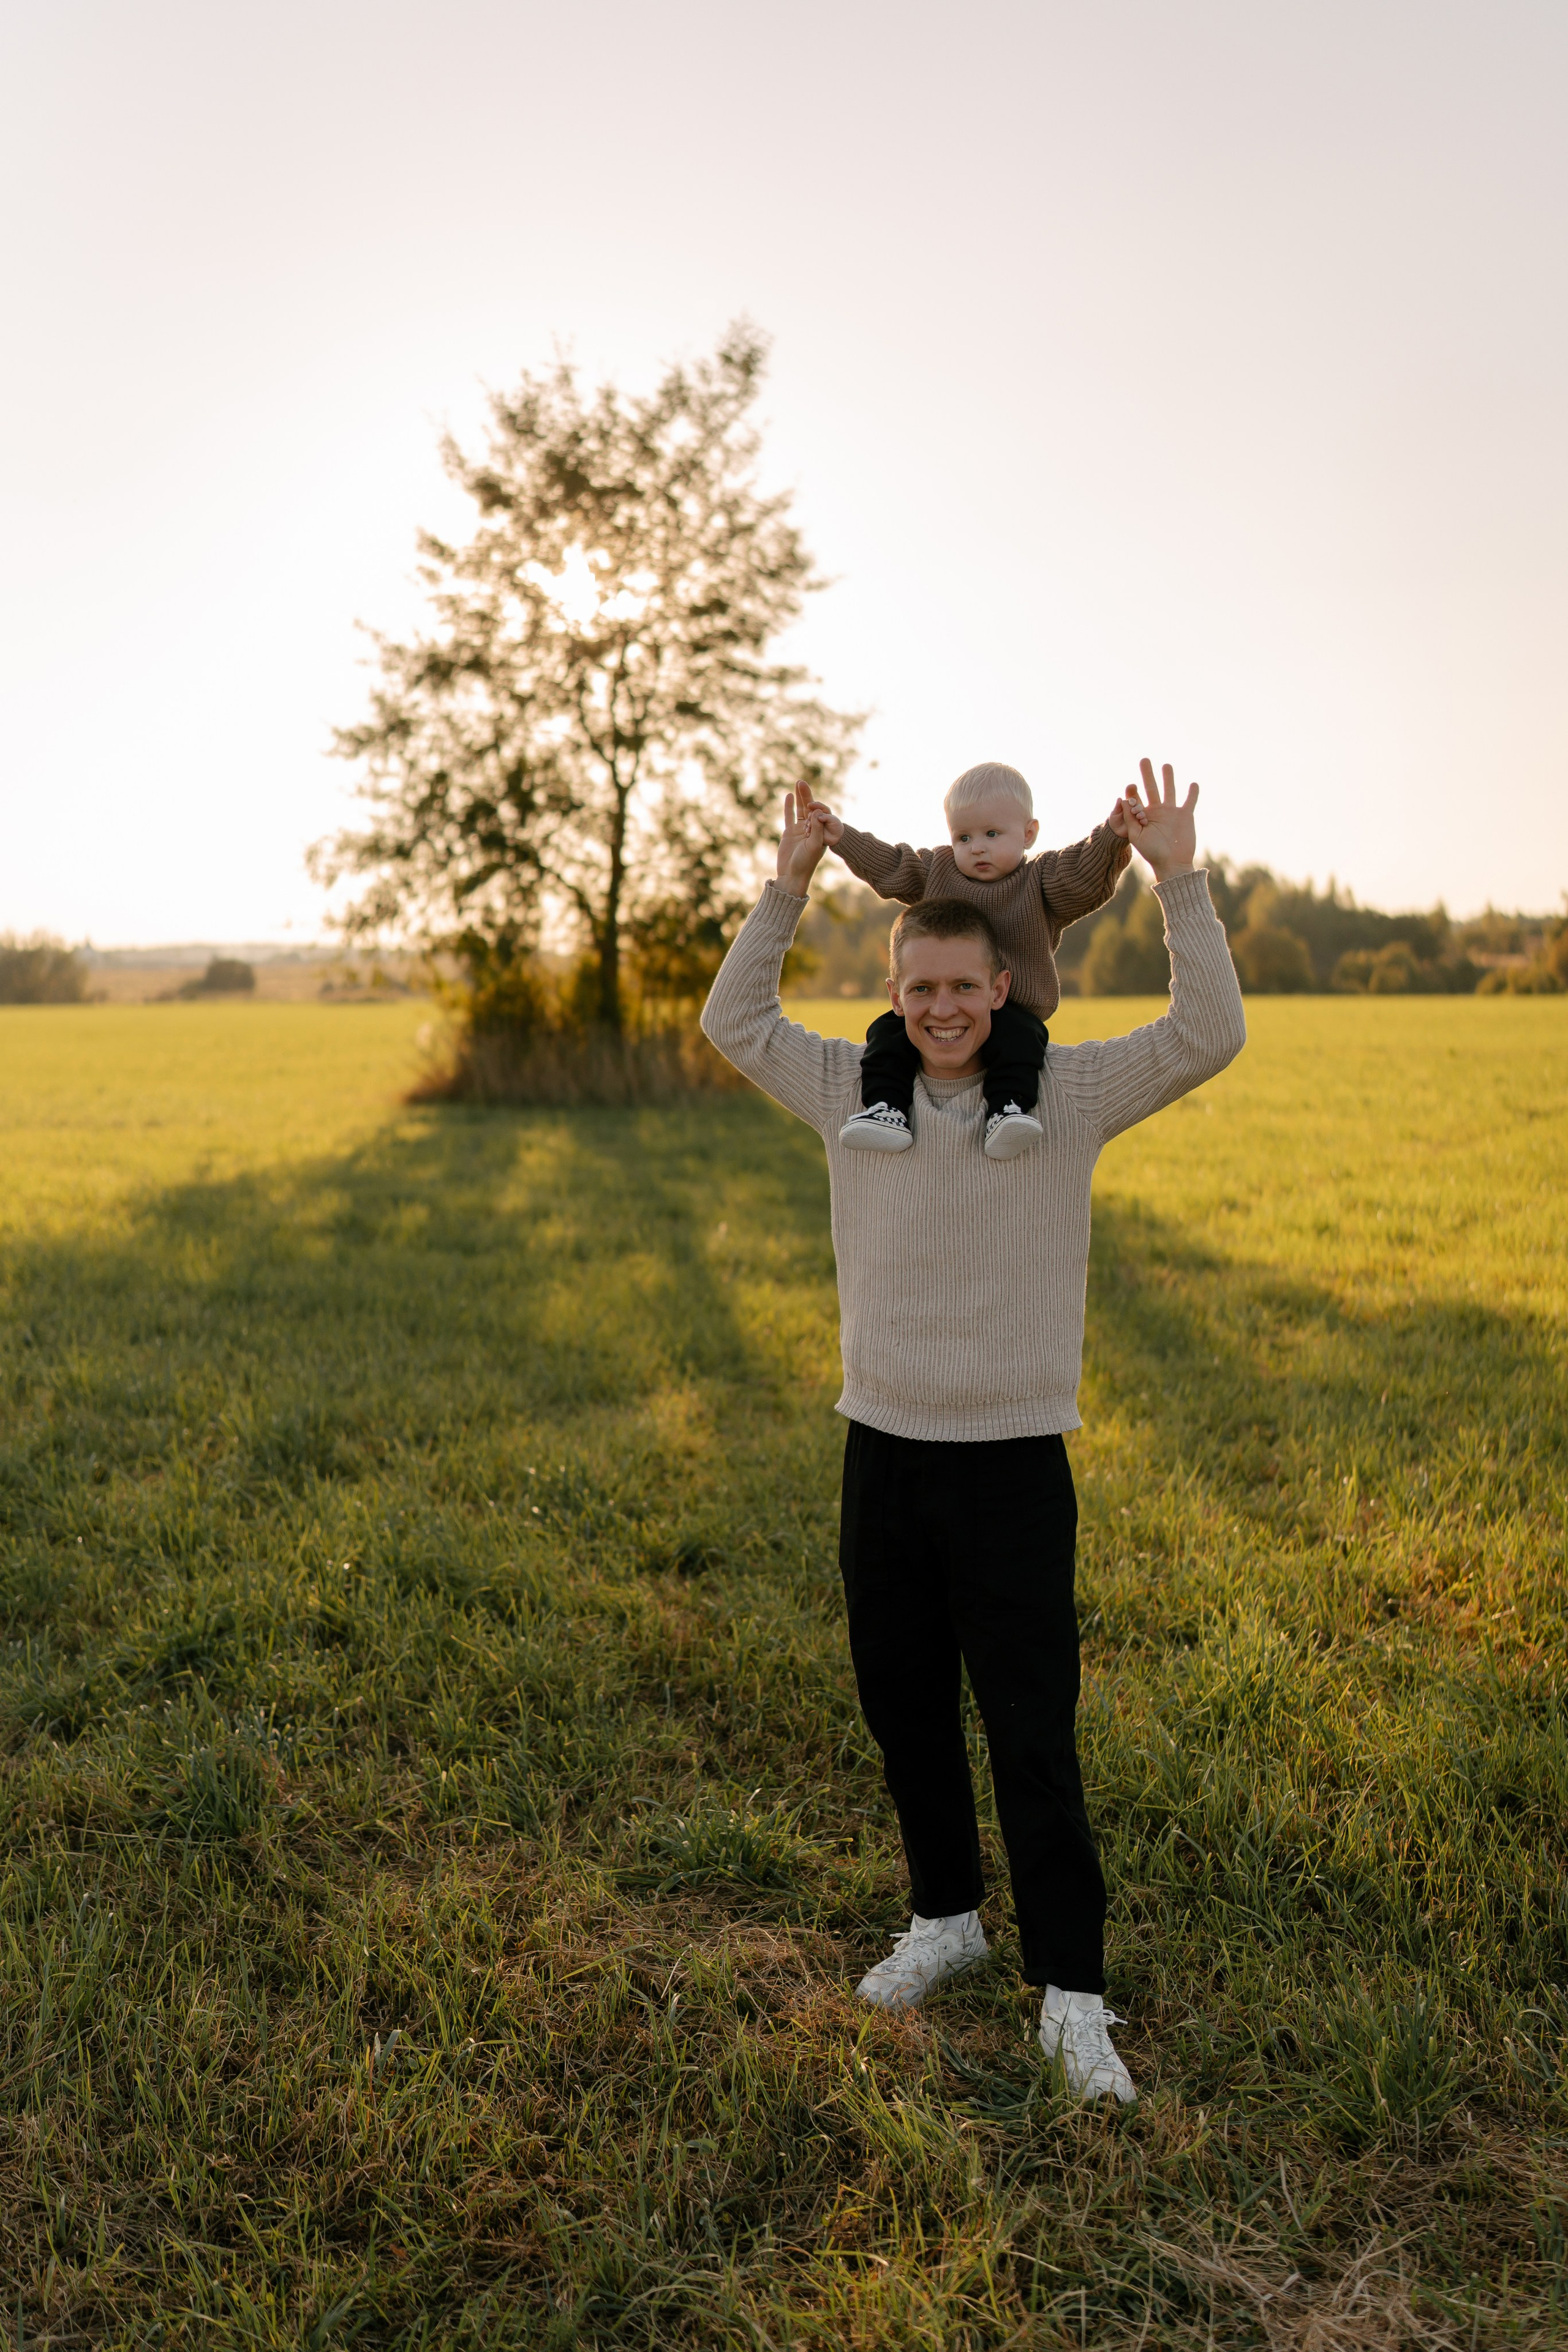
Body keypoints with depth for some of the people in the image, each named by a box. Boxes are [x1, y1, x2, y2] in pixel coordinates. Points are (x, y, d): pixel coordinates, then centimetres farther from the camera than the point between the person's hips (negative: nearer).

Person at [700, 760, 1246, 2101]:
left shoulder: (1068, 1095, -5)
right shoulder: (855, 1092, 2)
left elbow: (1210, 1038, -10)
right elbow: (734, 1025, 11)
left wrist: (1180, 883, -16)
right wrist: (790, 885, 4)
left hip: (1014, 1463, -3)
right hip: (883, 1451, 4)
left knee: (1034, 1740, 0)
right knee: (904, 1712, 16)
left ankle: (1072, 2000, 15)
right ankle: (947, 1919, 38)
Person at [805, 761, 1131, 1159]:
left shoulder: (1041, 880, 3)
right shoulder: (937, 870, 14)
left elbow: (1085, 875, -12)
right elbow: (885, 865, 18)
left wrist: (1112, 836, -29)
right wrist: (842, 836, 9)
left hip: (1011, 1010, -3)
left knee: (1017, 1036, -35)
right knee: (888, 1032, -19)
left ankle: (1008, 1111, -42)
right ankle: (886, 1108, -24)